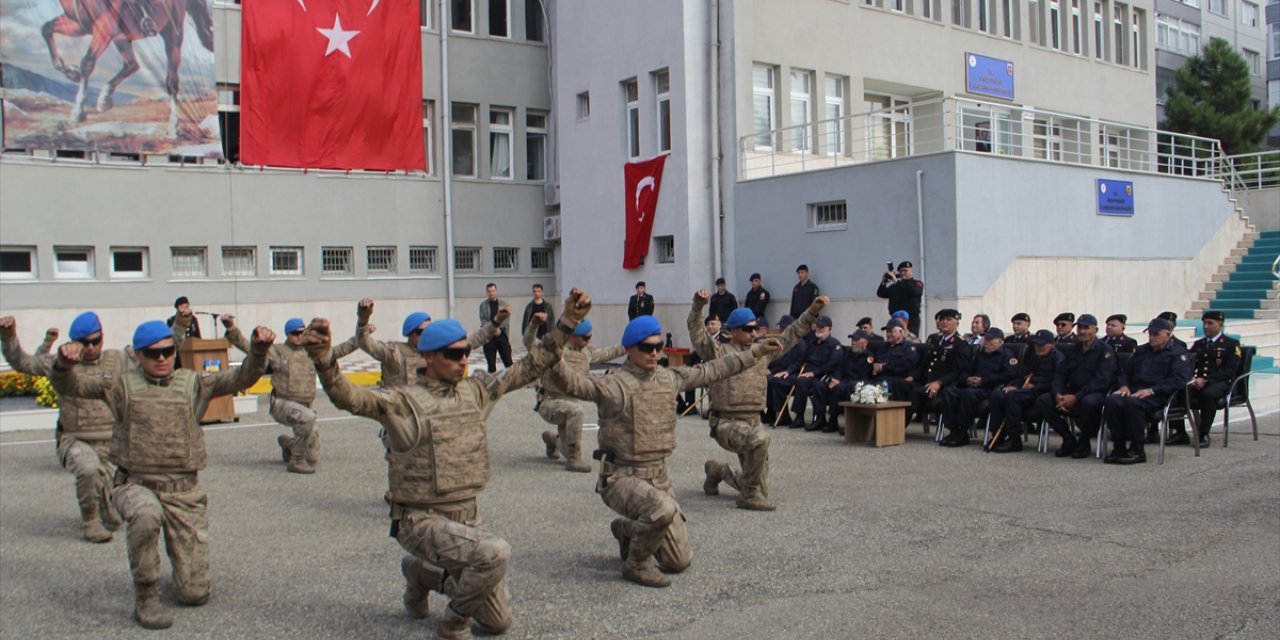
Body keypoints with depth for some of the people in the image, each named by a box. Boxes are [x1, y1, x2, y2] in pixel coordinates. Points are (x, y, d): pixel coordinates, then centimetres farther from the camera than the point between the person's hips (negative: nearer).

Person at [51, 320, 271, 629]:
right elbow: (68, 386, -2)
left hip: (185, 491, 1)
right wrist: (65, 363, -25)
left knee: (195, 595, -1)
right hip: (136, 485, -1)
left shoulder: (193, 383, 5)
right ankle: (145, 598, -19)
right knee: (146, 514, -41)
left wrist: (258, 350, -22)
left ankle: (187, 564, 37)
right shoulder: (124, 384, 3)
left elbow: (242, 378, -3)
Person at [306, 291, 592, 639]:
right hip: (422, 521, -7)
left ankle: (422, 574, 32)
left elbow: (529, 367, 10)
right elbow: (349, 397, -29)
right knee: (495, 553, -34)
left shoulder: (476, 390, 4)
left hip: (469, 517, 7)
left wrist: (567, 323, 7)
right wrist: (322, 357, -47)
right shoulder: (405, 402, -14)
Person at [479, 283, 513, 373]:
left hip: (502, 334, 1)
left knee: (508, 360, -2)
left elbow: (506, 321, 2)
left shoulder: (503, 304, 6)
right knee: (491, 362, 3)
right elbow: (483, 321, -3)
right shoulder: (483, 305, 2)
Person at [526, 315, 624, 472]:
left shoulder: (586, 352, 4)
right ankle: (574, 460, -27)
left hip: (568, 405, 7)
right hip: (549, 403, -7)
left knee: (571, 454, 9)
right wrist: (534, 324, -49)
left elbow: (605, 353, 24)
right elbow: (530, 344, -32)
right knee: (575, 410, -40)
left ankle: (552, 439, 46)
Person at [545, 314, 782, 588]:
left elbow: (712, 370, 17)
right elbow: (575, 383, -33)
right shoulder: (614, 385, -16)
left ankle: (628, 530, 36)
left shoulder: (670, 379, 5)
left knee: (679, 562, 9)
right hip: (621, 477, -6)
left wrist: (756, 351, 22)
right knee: (663, 509, -38)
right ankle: (636, 564, -9)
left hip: (659, 476, 7)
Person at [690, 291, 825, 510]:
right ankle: (749, 496, -22)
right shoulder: (719, 352, -5)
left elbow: (792, 334, 14)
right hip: (726, 423, -6)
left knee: (761, 488, 10)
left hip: (753, 422, 6)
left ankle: (719, 470, 38)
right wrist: (698, 306, -36)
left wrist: (812, 312, 5)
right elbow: (696, 332, -19)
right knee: (759, 438, -39)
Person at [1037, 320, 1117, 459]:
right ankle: (1068, 439, -4)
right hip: (1072, 392, 6)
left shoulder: (1104, 350, -5)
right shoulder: (1073, 351, 15)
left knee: (1088, 402, -41)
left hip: (1097, 393, -6)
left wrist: (1076, 397, -24)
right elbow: (1060, 375, 12)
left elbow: (1102, 380, -17)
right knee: (1042, 401, -16)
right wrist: (1058, 394, -11)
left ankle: (1084, 442, -14)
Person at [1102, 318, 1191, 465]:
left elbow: (1179, 380, -10)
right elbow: (1125, 371, 29)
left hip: (1158, 396, -6)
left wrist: (1151, 390, -19)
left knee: (1132, 403, -37)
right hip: (1134, 390, 6)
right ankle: (1119, 446, -22)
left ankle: (1137, 449, -26)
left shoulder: (1178, 353, 5)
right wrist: (1124, 386, 6)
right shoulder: (1142, 350, 26)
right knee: (1112, 400, -27)